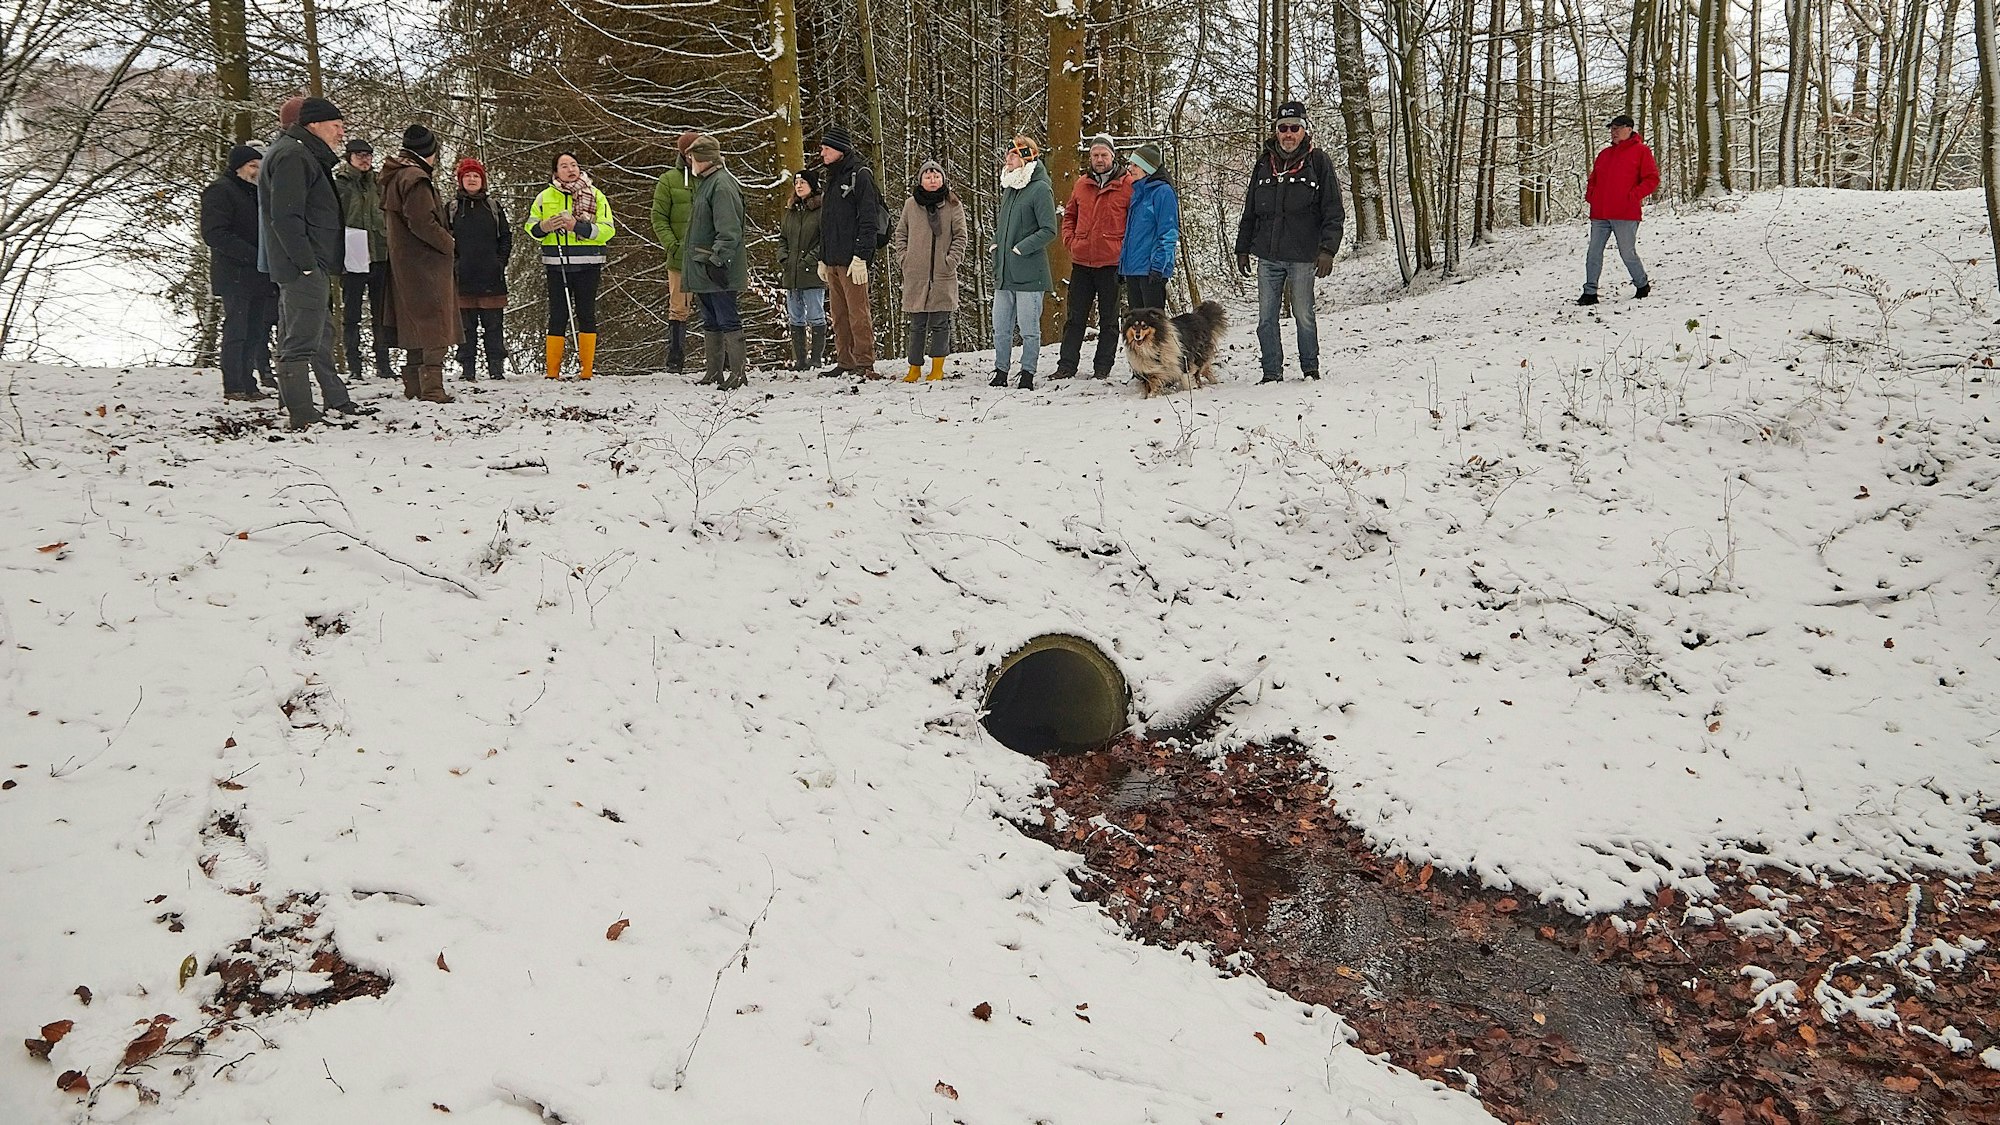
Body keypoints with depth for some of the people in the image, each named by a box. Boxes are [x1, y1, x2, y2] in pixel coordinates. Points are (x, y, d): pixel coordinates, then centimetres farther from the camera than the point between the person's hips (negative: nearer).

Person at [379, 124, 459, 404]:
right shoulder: (416, 179, -15)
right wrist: (450, 244, -9)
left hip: (405, 263, 10)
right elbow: (422, 222, -22)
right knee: (434, 326, -9)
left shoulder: (395, 176, 16)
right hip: (426, 263, -10)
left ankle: (413, 385, 19)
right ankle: (431, 387, -14)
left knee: (416, 324, 15)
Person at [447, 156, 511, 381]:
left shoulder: (493, 205, 10)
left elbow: (506, 236, 11)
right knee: (465, 325, 2)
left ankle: (496, 367, 4)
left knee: (494, 324, 0)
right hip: (463, 277, 0)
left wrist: (500, 262, 0)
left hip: (491, 277, 0)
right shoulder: (452, 207, 9)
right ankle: (466, 367, 6)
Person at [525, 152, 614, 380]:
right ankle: (553, 371, 5)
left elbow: (607, 230, -4)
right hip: (557, 266, 1)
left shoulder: (595, 196, 5)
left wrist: (578, 226, -17)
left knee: (586, 314, 2)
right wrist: (544, 227, -8)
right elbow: (531, 226, 15)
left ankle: (586, 370, 6)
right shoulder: (545, 197, 10)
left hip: (587, 265, -1)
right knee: (558, 315, 1)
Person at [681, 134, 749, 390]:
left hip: (717, 270, -10)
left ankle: (738, 372, -5)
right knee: (710, 321, 14)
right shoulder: (705, 183, 18)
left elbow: (729, 230, -21)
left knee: (727, 320, -8)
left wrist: (718, 259, -25)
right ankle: (713, 372, 20)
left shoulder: (722, 185, -13)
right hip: (702, 267, 10)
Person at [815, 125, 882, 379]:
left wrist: (861, 256, -19)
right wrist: (822, 258, 20)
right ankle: (845, 361, 15)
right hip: (832, 259, 9)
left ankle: (864, 363, -7)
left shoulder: (860, 175, -5)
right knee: (838, 313, 9)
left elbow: (868, 220, -13)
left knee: (858, 312, -9)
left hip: (852, 259, -9)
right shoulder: (831, 178, 21)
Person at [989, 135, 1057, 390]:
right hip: (1004, 273, 7)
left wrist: (1020, 249, -16)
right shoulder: (1008, 189, 16)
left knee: (1029, 328, 0)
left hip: (1029, 273, -7)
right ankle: (1000, 372, 17)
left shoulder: (1040, 189, -8)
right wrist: (996, 246, 13)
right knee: (1001, 327, 9)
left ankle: (1027, 374, 8)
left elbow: (1048, 231, -14)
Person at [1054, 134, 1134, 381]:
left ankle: (1102, 368, 11)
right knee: (1075, 316, 8)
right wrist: (1070, 241, 7)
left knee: (1108, 319, 6)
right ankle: (1067, 365, 14)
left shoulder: (1128, 183, -4)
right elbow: (1069, 215, 21)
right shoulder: (1082, 184, 10)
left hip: (1111, 262, -4)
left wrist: (1125, 247, -8)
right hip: (1081, 261, 4)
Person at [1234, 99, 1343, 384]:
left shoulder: (1318, 162, 0)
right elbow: (1250, 211, 17)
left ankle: (1310, 369, 20)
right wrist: (1242, 248, 13)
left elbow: (1334, 212, -4)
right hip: (1268, 256, 4)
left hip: (1303, 256, -3)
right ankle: (1272, 373, 11)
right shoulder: (1264, 163, 11)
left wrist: (1327, 249, -13)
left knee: (1304, 316, 6)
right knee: (1266, 319, 3)